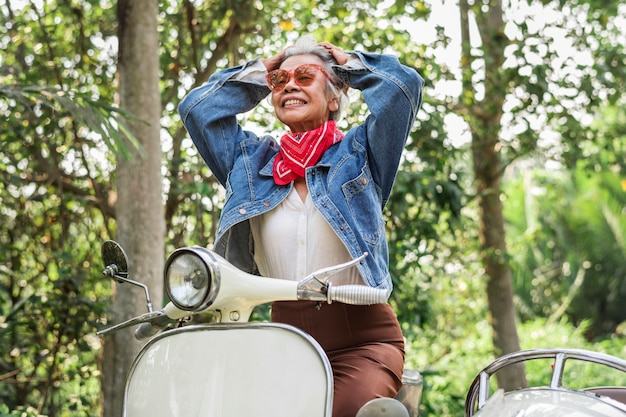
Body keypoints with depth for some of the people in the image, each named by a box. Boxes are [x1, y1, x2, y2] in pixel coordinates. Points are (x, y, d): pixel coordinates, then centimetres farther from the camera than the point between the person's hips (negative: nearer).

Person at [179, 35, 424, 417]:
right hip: (286, 338, 3)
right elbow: (197, 108, 18)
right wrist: (258, 73, 23)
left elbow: (404, 85, -2)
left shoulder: (360, 152, 11)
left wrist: (350, 63, 15)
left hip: (361, 337, -3)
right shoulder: (252, 159, 20)